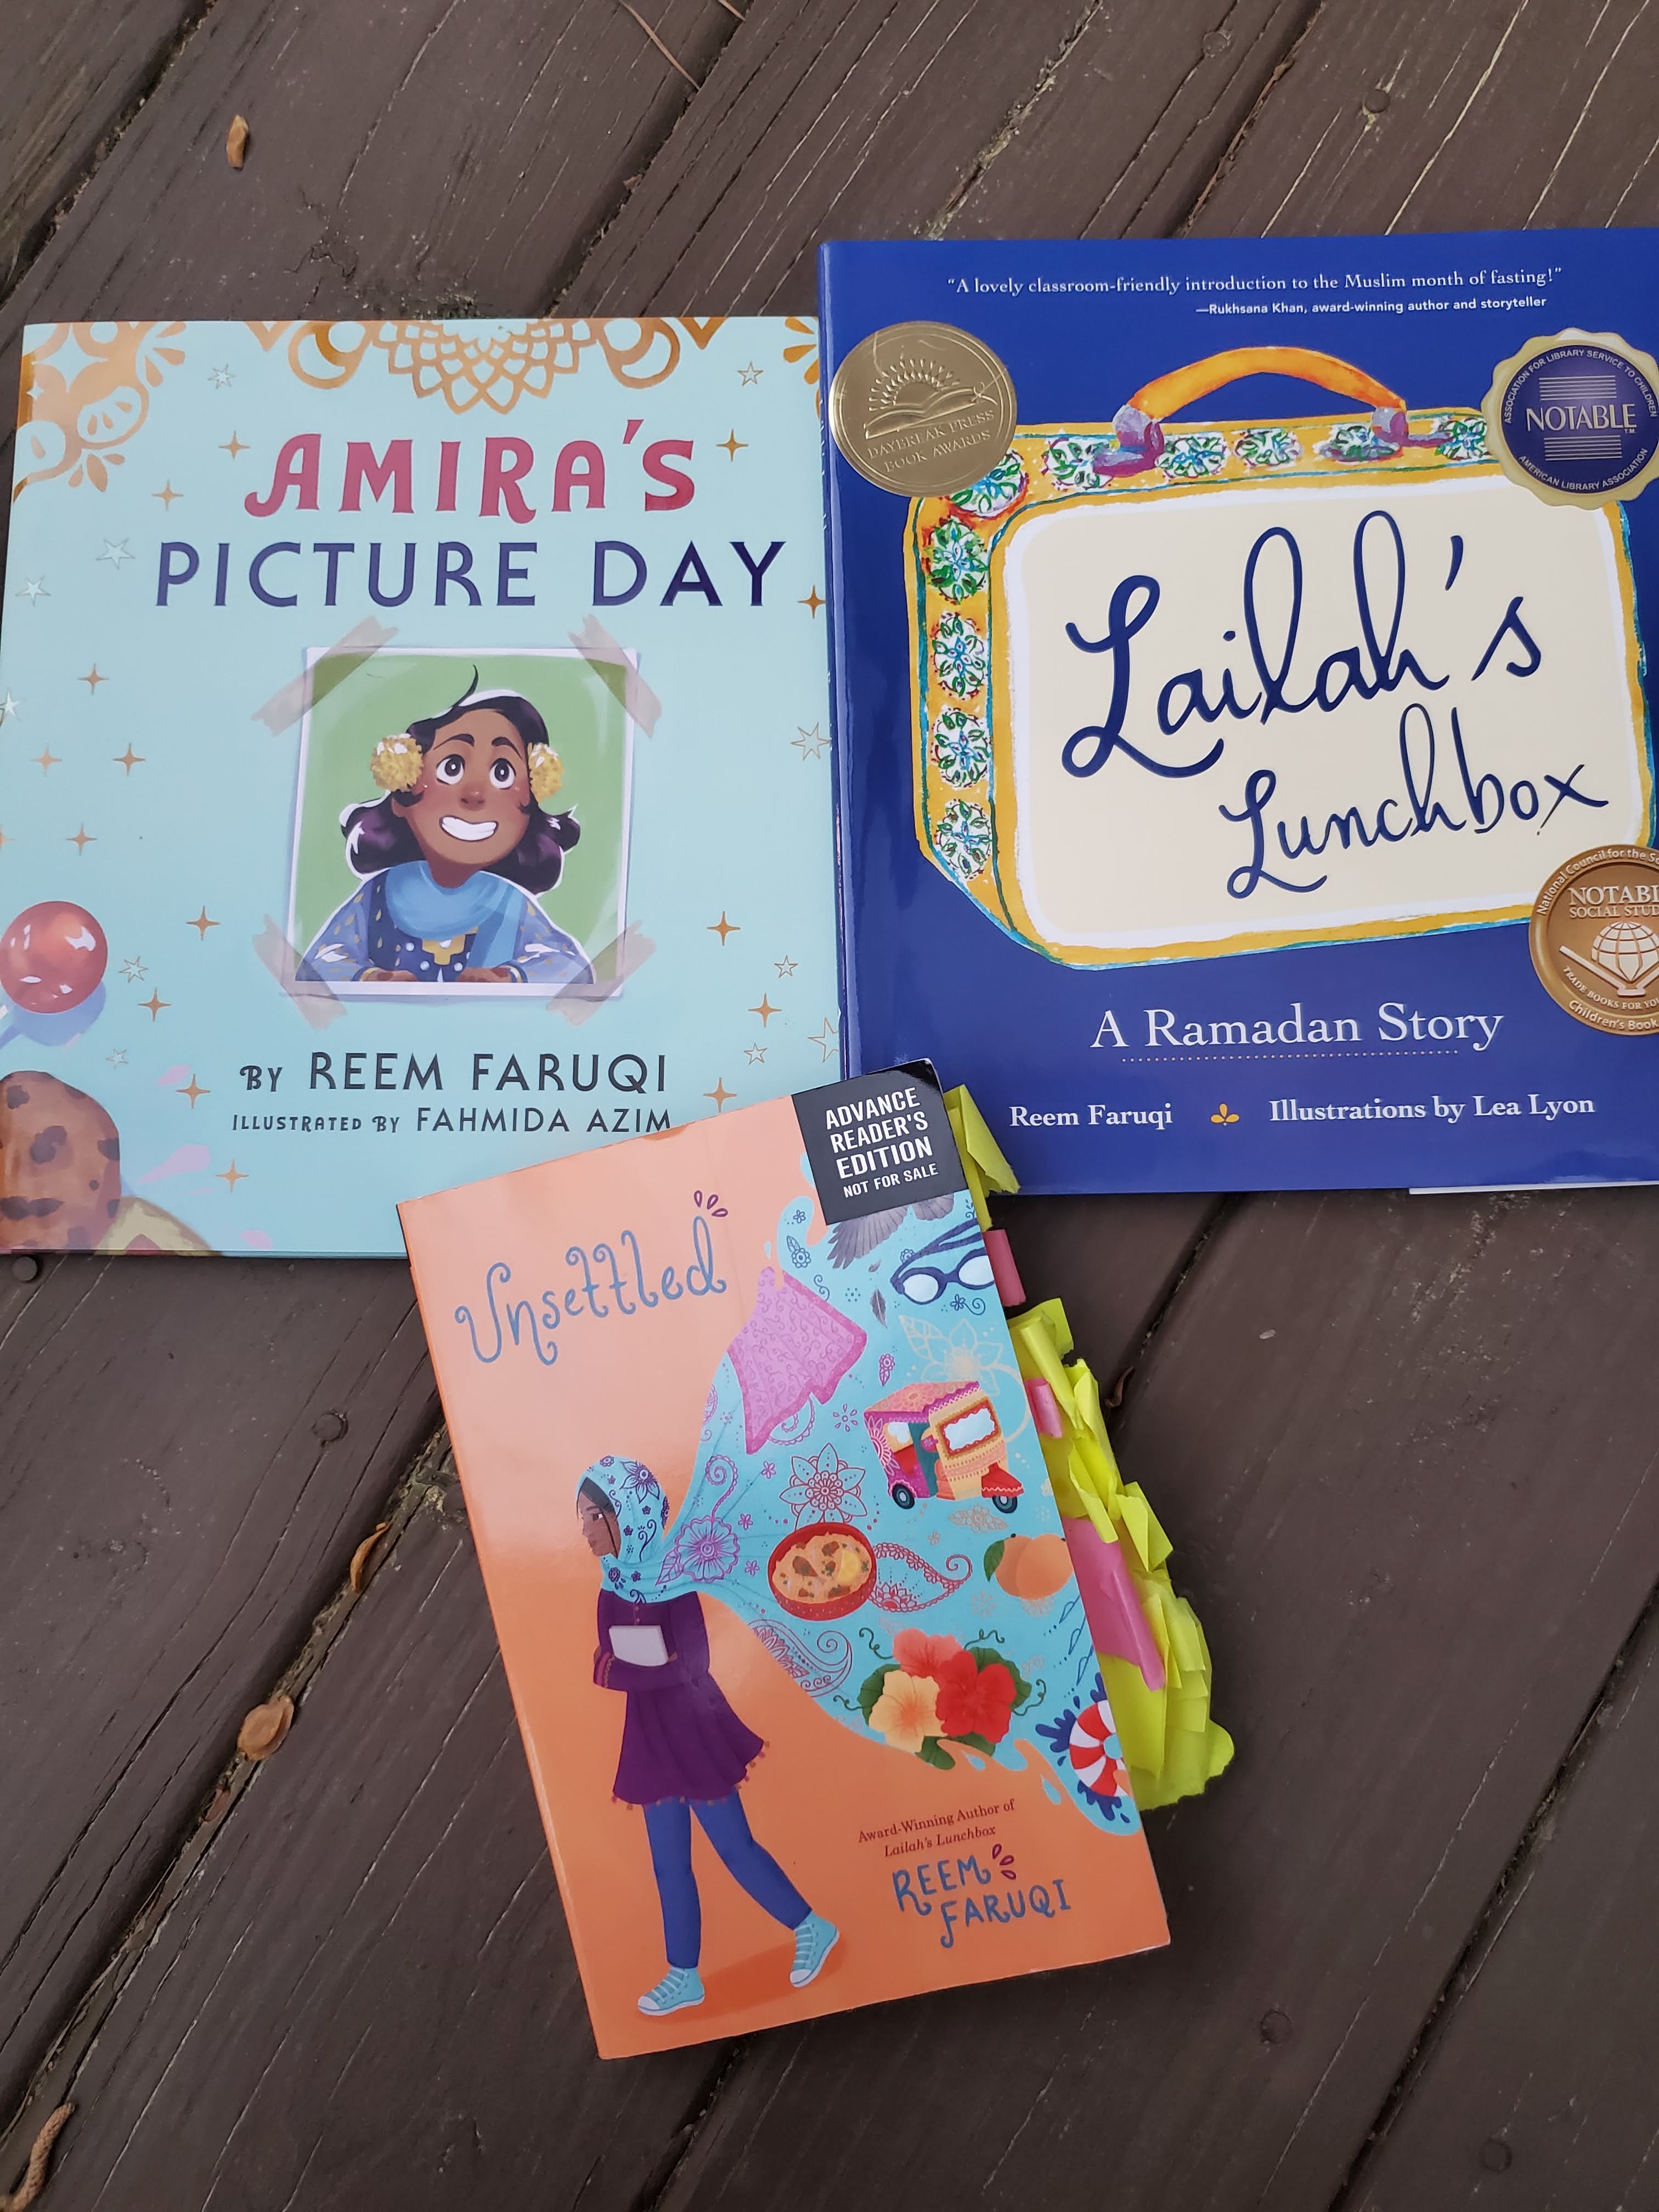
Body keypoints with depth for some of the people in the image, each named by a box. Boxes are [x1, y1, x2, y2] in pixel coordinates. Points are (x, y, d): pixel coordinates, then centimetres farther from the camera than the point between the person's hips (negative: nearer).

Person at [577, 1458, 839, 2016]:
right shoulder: (612, 1592, 3)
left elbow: (693, 1664, -22)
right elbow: (603, 1667, -1)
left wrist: (624, 1668, -18)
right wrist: (653, 1667, -19)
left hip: (693, 1737, -7)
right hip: (649, 1741, 7)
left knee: (734, 1848, 5)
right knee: (668, 1865, 15)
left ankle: (813, 1929, 24)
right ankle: (684, 1975, 30)